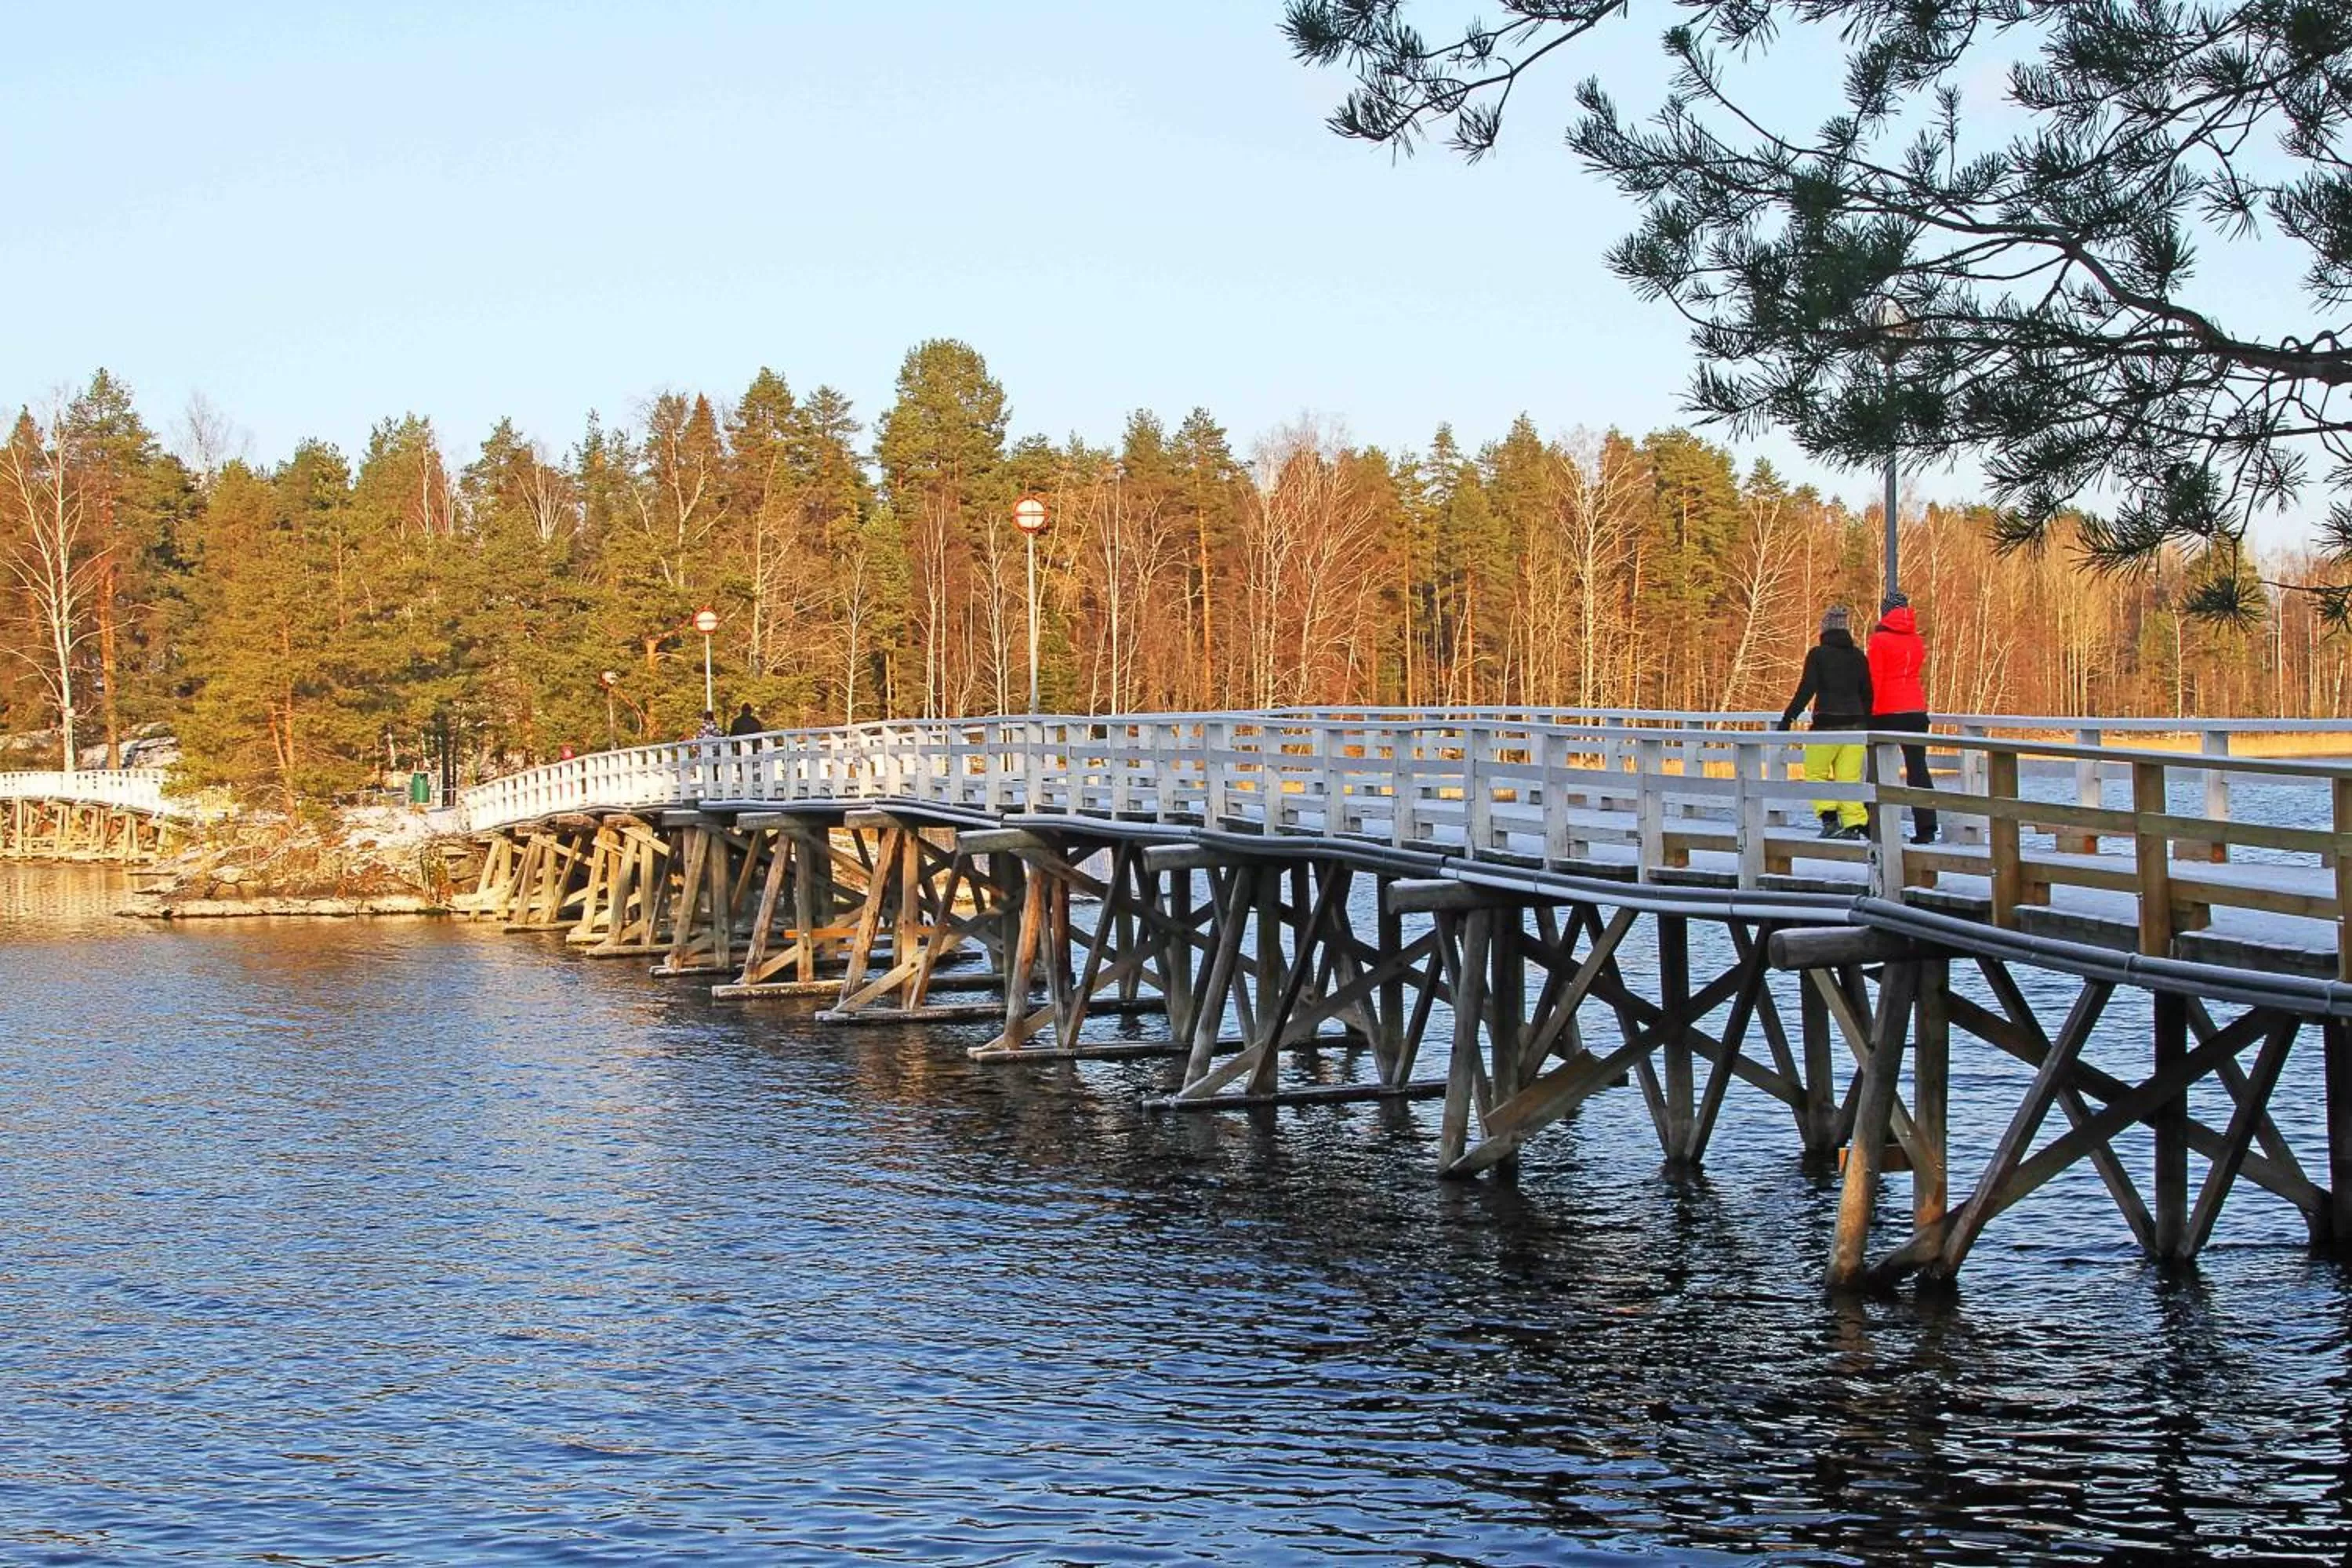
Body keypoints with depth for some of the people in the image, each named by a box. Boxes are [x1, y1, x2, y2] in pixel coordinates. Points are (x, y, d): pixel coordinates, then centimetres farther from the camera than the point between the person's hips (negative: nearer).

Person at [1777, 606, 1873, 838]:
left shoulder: (1817, 654, -4)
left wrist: (1788, 717, -9)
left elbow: (1807, 689, -12)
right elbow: (1867, 694, 14)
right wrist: (1867, 727, 24)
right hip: (1854, 723, 4)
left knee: (1816, 773, 7)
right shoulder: (1858, 657, 9)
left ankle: (1830, 818, -8)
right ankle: (1854, 824, -4)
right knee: (1850, 777, 5)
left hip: (1826, 723, -4)